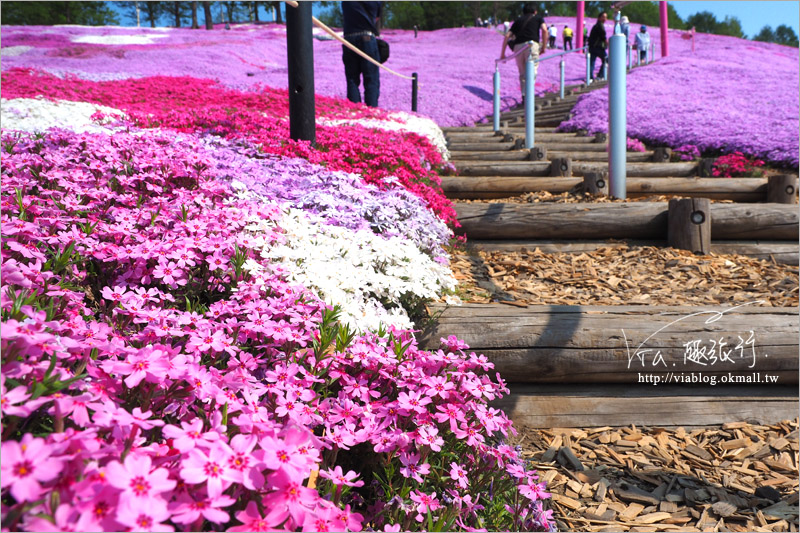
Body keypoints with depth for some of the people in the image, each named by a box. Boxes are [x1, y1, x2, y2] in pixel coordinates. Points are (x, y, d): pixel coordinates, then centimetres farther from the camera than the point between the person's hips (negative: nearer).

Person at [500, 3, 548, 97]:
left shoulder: (518, 20, 27)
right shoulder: (538, 18, 19)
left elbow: (507, 36, 18)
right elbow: (544, 30, -1)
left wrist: (502, 53, 20)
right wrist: (544, 47, 5)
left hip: (517, 46, 3)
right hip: (532, 44, -3)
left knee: (522, 73, 14)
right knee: (532, 71, -5)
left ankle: (524, 95, 12)